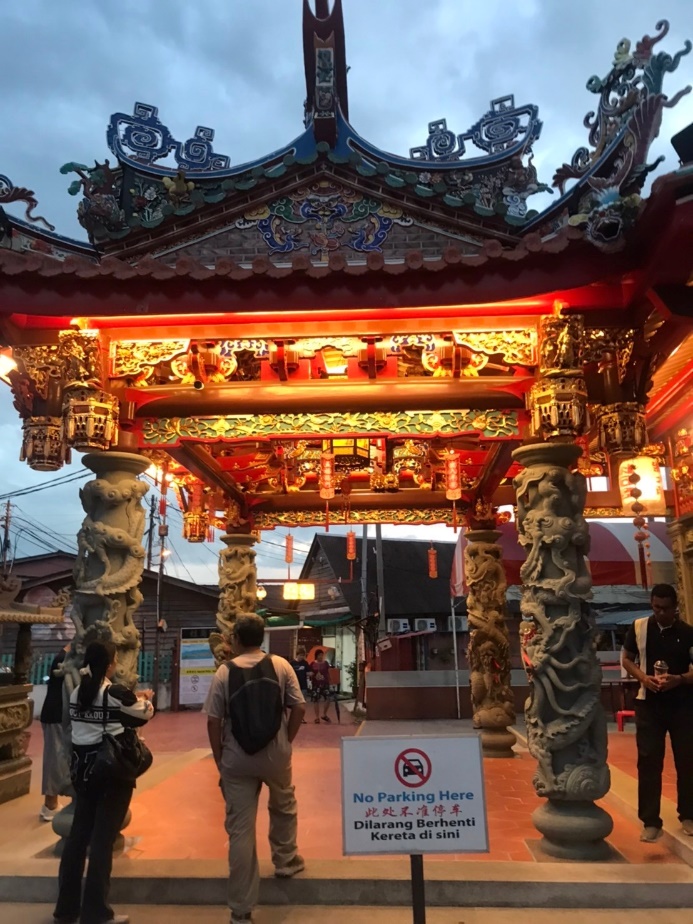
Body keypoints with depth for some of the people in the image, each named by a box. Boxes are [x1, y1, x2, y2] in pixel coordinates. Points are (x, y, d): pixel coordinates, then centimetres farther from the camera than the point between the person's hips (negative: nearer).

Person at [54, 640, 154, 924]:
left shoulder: (77, 693, 3)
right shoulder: (116, 693, -15)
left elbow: (76, 725, 11)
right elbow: (144, 715, -1)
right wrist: (145, 700, 19)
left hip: (83, 770, 7)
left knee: (78, 834, 15)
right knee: (103, 838, 1)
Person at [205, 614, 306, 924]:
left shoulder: (224, 672, -6)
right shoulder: (281, 665, -5)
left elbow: (213, 721, -6)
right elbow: (299, 708, -6)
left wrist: (219, 758, 6)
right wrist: (287, 741, 8)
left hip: (237, 759, -1)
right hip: (275, 754, 1)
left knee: (240, 829, 6)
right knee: (283, 807, 29)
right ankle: (285, 861, 48)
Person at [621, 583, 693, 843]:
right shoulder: (639, 627, -1)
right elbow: (626, 659, 7)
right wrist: (643, 677, -11)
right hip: (649, 703, 1)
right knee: (648, 760, 1)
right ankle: (650, 821, 10)